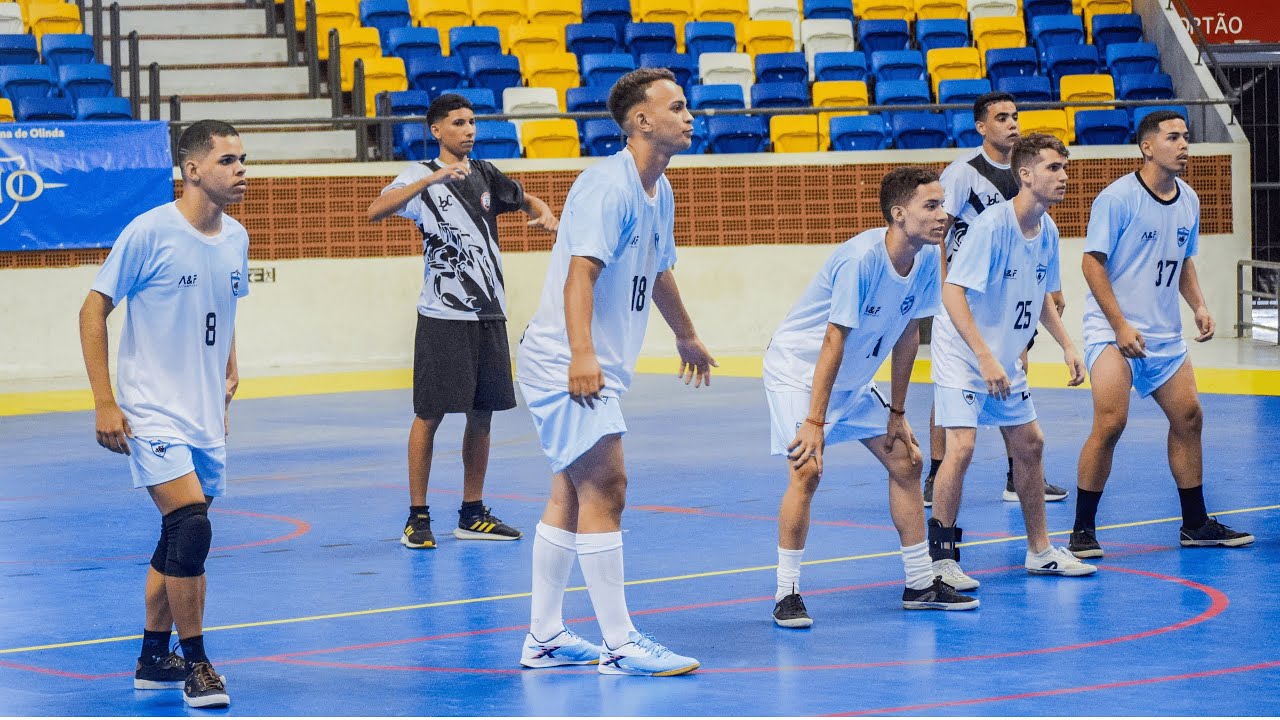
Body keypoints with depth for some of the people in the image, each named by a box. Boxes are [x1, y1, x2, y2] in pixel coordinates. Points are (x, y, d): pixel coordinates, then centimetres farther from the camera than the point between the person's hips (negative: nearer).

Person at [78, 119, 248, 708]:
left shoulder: (236, 239, 6)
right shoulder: (149, 232, -13)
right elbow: (94, 311, -8)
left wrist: (229, 373, 15)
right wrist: (104, 404, -12)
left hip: (206, 416, 7)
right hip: (151, 411, -7)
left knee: (181, 540, 13)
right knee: (191, 528, -19)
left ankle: (154, 659, 27)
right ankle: (194, 663, -8)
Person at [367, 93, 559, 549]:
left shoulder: (484, 175, 12)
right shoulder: (421, 176, -6)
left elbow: (525, 200, 29)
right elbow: (376, 211, -24)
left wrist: (546, 215, 5)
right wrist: (434, 177, -34)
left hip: (489, 314, 6)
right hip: (442, 317, -6)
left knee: (482, 414, 8)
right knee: (430, 413, -4)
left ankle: (472, 515, 17)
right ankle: (418, 517, 2)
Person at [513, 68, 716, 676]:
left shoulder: (658, 191, 13)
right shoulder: (607, 186, -18)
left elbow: (658, 272, 29)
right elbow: (580, 271, -28)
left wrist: (686, 337, 42)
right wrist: (581, 353, -39)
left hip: (597, 369, 10)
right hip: (566, 364, -10)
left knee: (573, 496, 13)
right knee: (605, 490, -13)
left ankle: (544, 638, 19)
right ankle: (620, 646, -13)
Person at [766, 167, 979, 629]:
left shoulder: (927, 260, -9)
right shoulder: (861, 259, -30)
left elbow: (907, 335, 2)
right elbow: (834, 341, -29)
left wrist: (897, 413, 4)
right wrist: (814, 422, -28)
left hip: (853, 381, 8)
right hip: (796, 369, -8)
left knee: (906, 460, 7)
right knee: (806, 470, -21)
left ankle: (920, 583, 17)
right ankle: (787, 594, -12)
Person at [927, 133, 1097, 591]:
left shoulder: (1046, 230, 1)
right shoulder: (992, 226, -24)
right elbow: (952, 292, -28)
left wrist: (1066, 346, 10)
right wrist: (985, 358, -33)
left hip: (1006, 360, 8)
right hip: (962, 354, -8)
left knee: (1029, 444, 12)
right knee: (961, 447, -18)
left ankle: (1040, 551, 24)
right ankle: (942, 559, -9)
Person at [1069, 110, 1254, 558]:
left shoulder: (1188, 201, 9)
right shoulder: (1118, 198, -13)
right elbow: (1092, 262, -13)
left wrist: (1198, 306, 5)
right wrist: (1120, 326, -19)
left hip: (1165, 334, 7)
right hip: (1113, 331, -7)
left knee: (1188, 417, 9)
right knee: (1110, 423, -18)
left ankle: (1196, 525, 22)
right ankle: (1082, 530, -9)